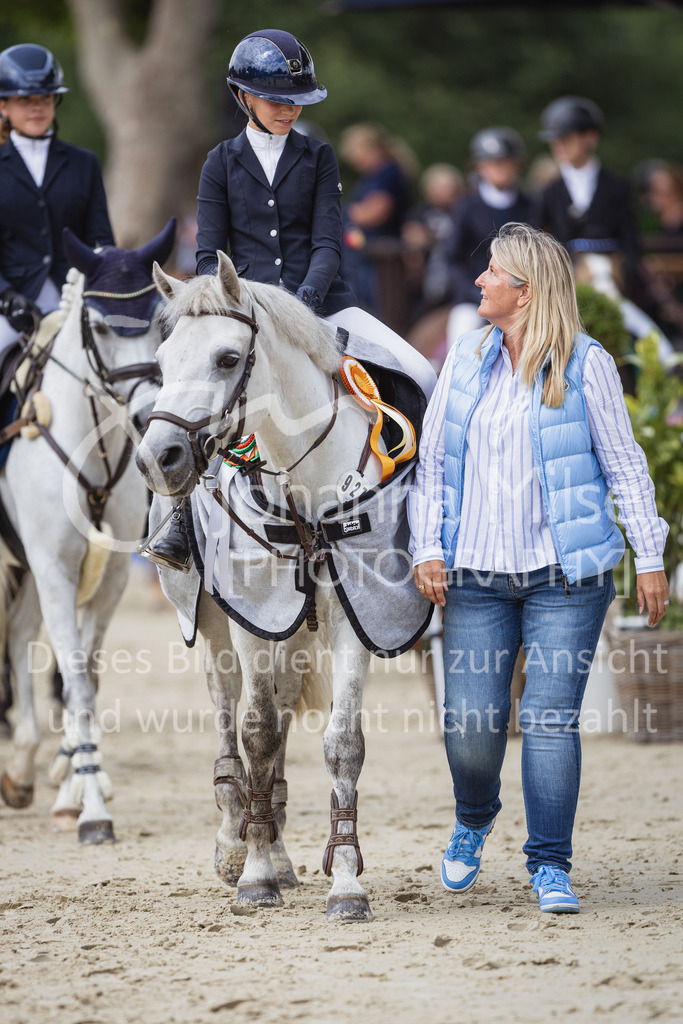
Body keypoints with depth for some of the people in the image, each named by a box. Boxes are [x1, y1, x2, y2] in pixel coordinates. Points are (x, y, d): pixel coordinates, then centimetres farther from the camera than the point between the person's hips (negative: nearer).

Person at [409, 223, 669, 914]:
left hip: (566, 576, -3)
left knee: (550, 719, -7)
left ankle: (549, 864, 6)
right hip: (477, 575, 3)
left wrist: (649, 556, -2)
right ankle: (473, 819, 30)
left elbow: (624, 465, 1)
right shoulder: (465, 361, 8)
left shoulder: (586, 366, -3)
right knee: (470, 724, -2)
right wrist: (427, 549, 2)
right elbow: (432, 461, 12)